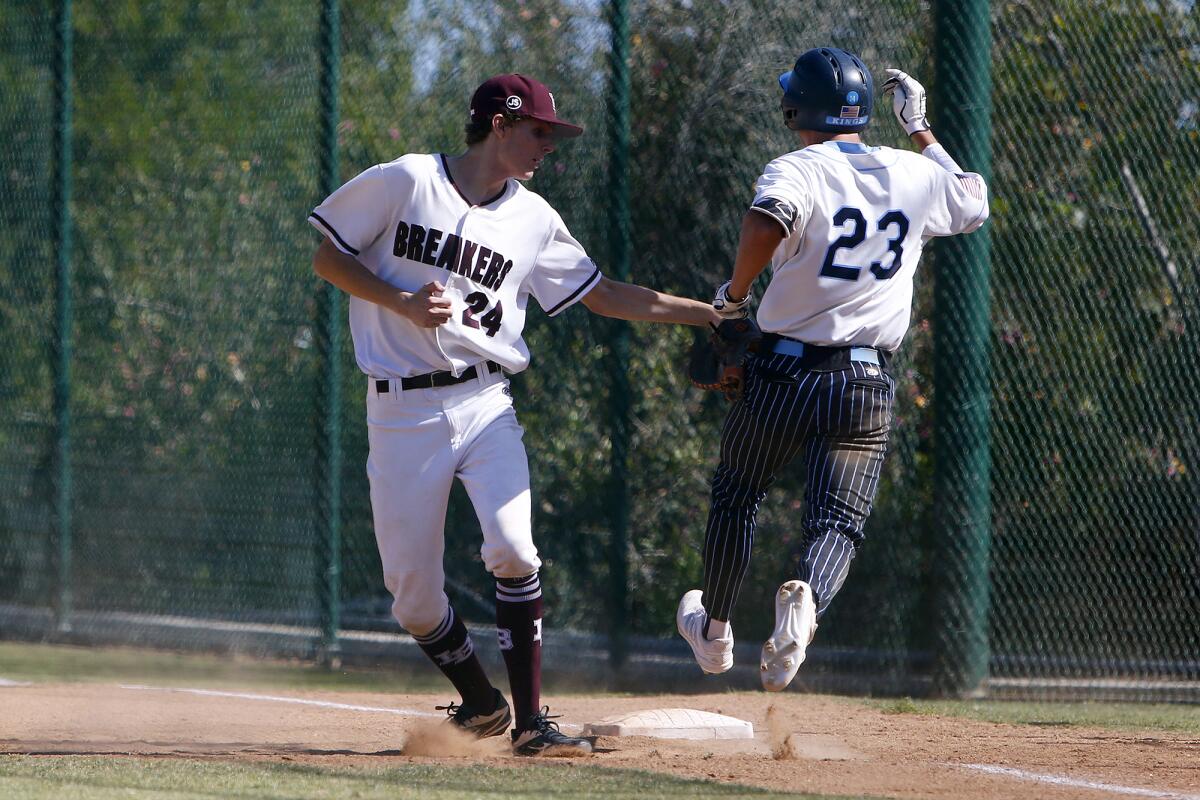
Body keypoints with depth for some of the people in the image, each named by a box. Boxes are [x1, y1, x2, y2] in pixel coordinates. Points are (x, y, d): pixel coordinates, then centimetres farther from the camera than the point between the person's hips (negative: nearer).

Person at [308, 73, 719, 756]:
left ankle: (531, 723, -13)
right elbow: (328, 259, 1)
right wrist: (402, 303, -14)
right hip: (402, 411, -2)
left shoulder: (534, 219, 9)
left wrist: (710, 314, 8)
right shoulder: (403, 182, -3)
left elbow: (603, 295, 13)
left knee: (513, 549, -20)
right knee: (413, 589, -2)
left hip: (485, 404, 2)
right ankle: (480, 703, 23)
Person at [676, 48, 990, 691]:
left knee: (735, 495, 21)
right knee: (837, 521, 1)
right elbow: (975, 203, 27)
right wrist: (920, 130, 32)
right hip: (868, 385, 2)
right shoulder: (914, 174, 5)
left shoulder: (798, 170, -10)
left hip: (785, 373, -2)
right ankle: (806, 599, -32)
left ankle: (713, 631, 33)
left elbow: (766, 221, -34)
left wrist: (734, 292, -18)